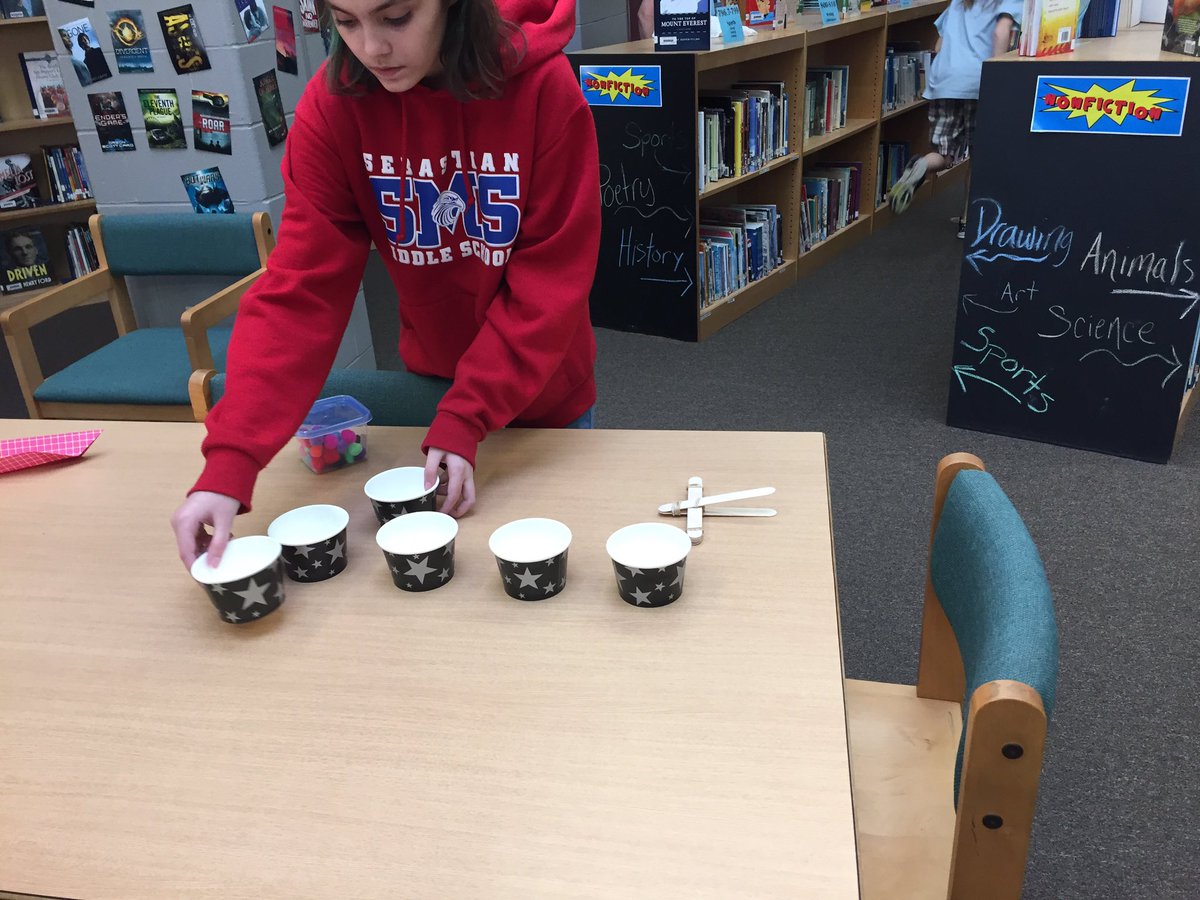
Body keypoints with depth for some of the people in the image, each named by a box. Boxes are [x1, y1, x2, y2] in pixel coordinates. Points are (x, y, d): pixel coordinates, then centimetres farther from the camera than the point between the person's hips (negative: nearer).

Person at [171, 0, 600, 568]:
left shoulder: (543, 85, -23)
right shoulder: (334, 103, -17)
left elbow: (553, 277, -21)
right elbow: (301, 285, -22)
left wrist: (465, 420, -27)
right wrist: (230, 463, -31)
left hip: (543, 386, -2)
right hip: (433, 374, 2)